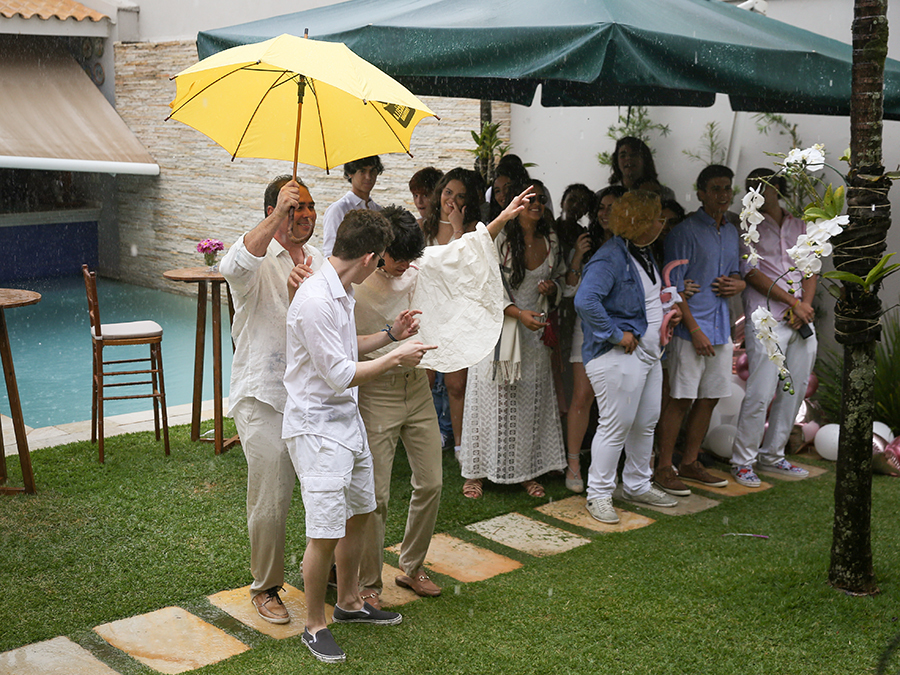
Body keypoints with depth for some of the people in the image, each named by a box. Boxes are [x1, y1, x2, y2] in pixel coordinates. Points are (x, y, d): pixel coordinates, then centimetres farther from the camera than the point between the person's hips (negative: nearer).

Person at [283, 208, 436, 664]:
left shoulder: (340, 292, 7)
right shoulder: (314, 302, -25)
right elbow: (339, 374, -23)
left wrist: (391, 333, 17)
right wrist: (396, 358, -14)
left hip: (346, 417, 10)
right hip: (316, 425, -10)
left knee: (359, 512, 19)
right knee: (326, 531, -6)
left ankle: (349, 602, 37)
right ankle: (314, 624, 13)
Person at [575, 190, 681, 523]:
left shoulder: (643, 253, 12)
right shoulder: (609, 258, -19)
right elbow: (585, 300, -32)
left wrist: (661, 326, 15)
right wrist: (616, 334, -25)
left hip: (648, 354, 10)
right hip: (618, 357, -10)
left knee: (646, 423, 16)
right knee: (616, 426, -4)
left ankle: (638, 486, 32)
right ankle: (598, 495, 9)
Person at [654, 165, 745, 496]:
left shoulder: (732, 232, 15)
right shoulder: (685, 231, -8)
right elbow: (673, 286, -12)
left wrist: (737, 283, 1)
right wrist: (694, 329, -16)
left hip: (721, 328, 7)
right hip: (691, 327, -7)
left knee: (709, 398, 11)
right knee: (680, 400, -5)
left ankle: (690, 463, 22)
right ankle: (664, 468, 3)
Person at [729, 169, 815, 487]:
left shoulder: (799, 226, 17)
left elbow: (810, 271, 15)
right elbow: (752, 273, -6)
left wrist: (806, 306, -3)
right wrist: (793, 302, -10)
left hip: (802, 321, 5)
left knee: (794, 391, 7)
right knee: (761, 393, -10)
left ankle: (773, 455, 20)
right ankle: (742, 461, 2)